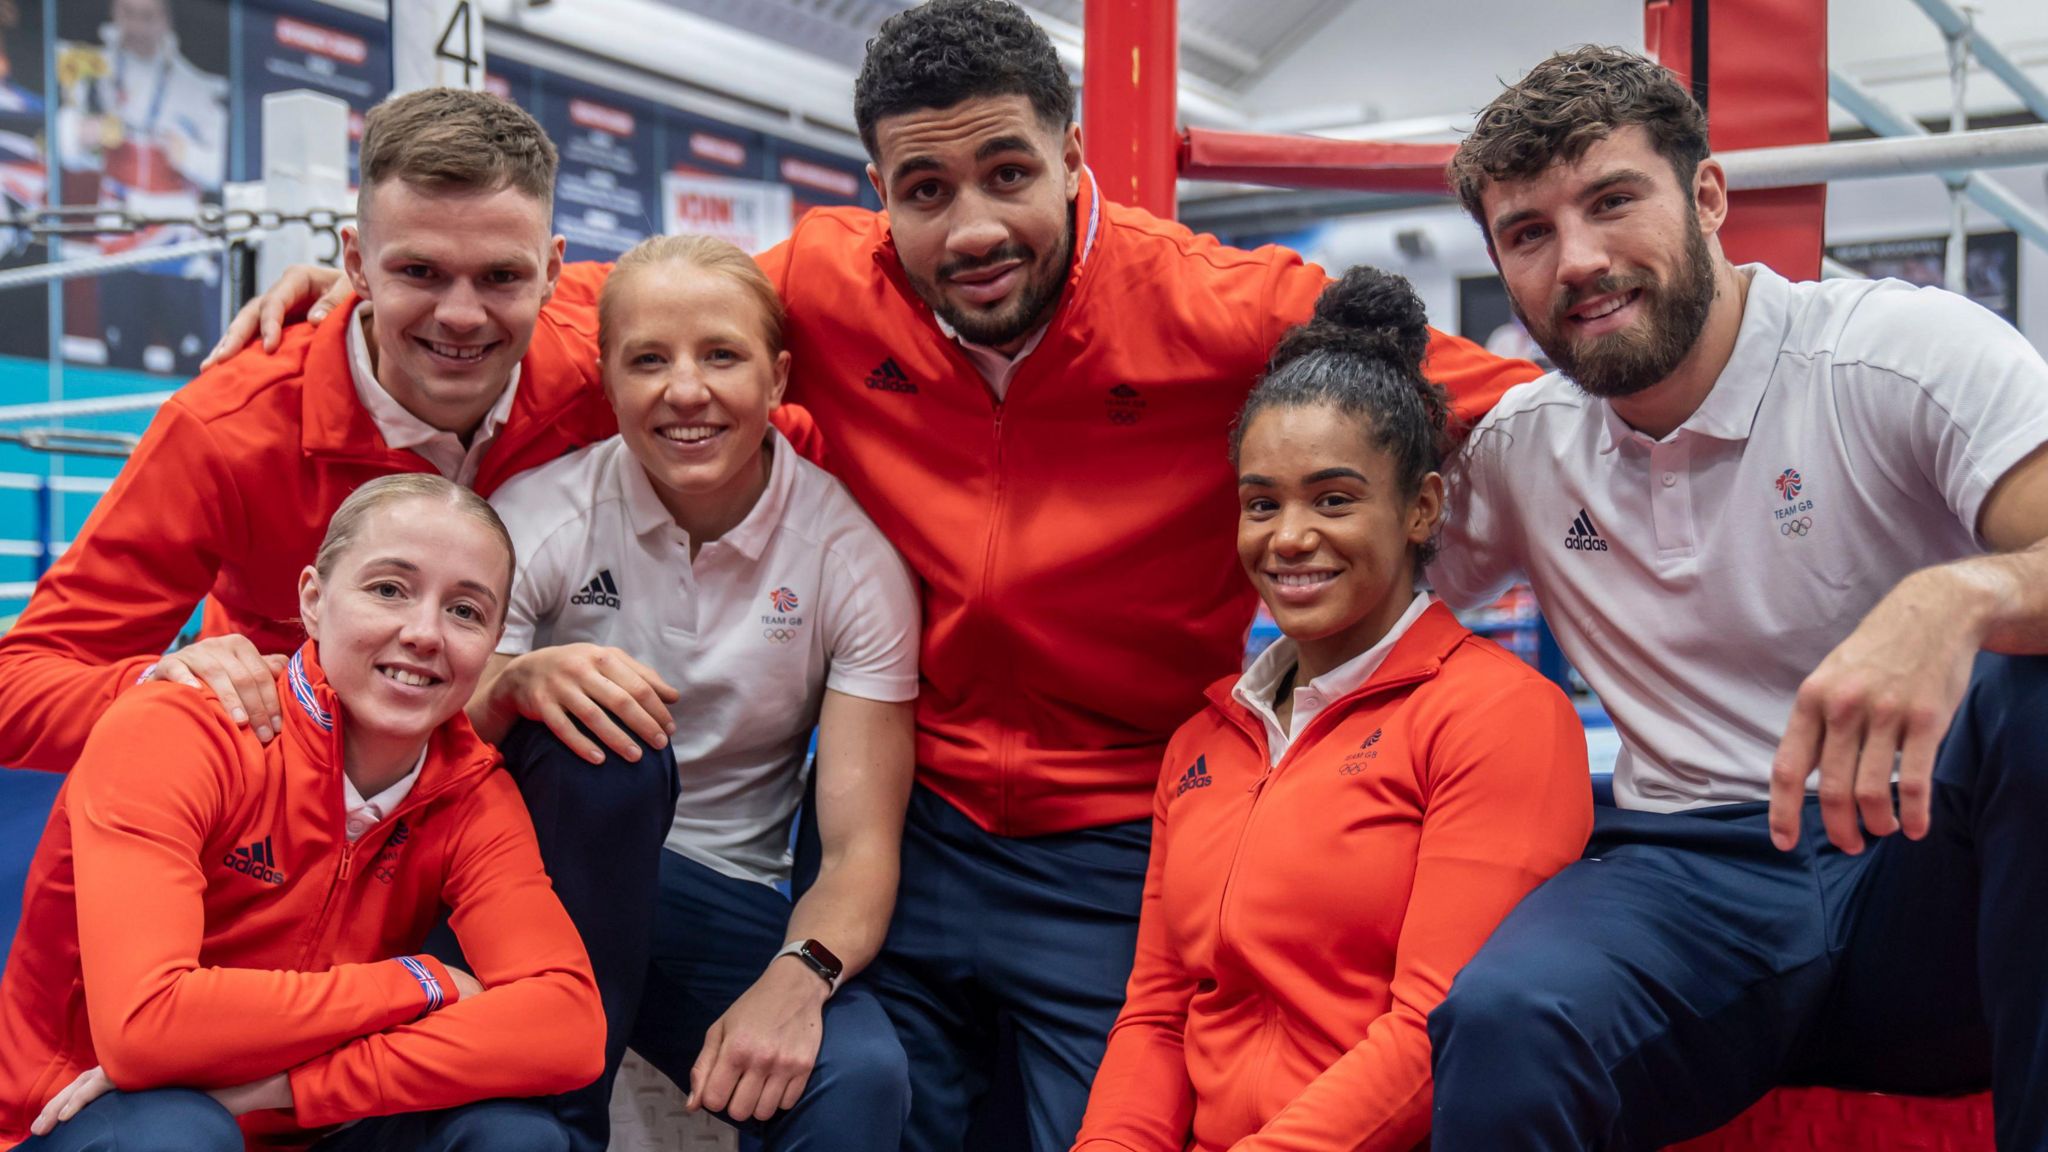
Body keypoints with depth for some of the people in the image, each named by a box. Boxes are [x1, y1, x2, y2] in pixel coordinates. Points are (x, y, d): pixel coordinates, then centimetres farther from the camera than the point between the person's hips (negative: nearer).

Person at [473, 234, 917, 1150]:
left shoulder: (853, 558, -9)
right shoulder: (542, 517, -10)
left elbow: (859, 845, -12)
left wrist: (799, 976, -33)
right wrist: (517, 684, -36)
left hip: (729, 905, 0)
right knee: (595, 749, -32)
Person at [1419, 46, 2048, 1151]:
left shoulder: (1905, 351, -6)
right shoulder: (1519, 447, 10)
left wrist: (1959, 596, -42)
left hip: (1918, 861, -1)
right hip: (1695, 882, 1)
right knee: (1503, 1024, -34)